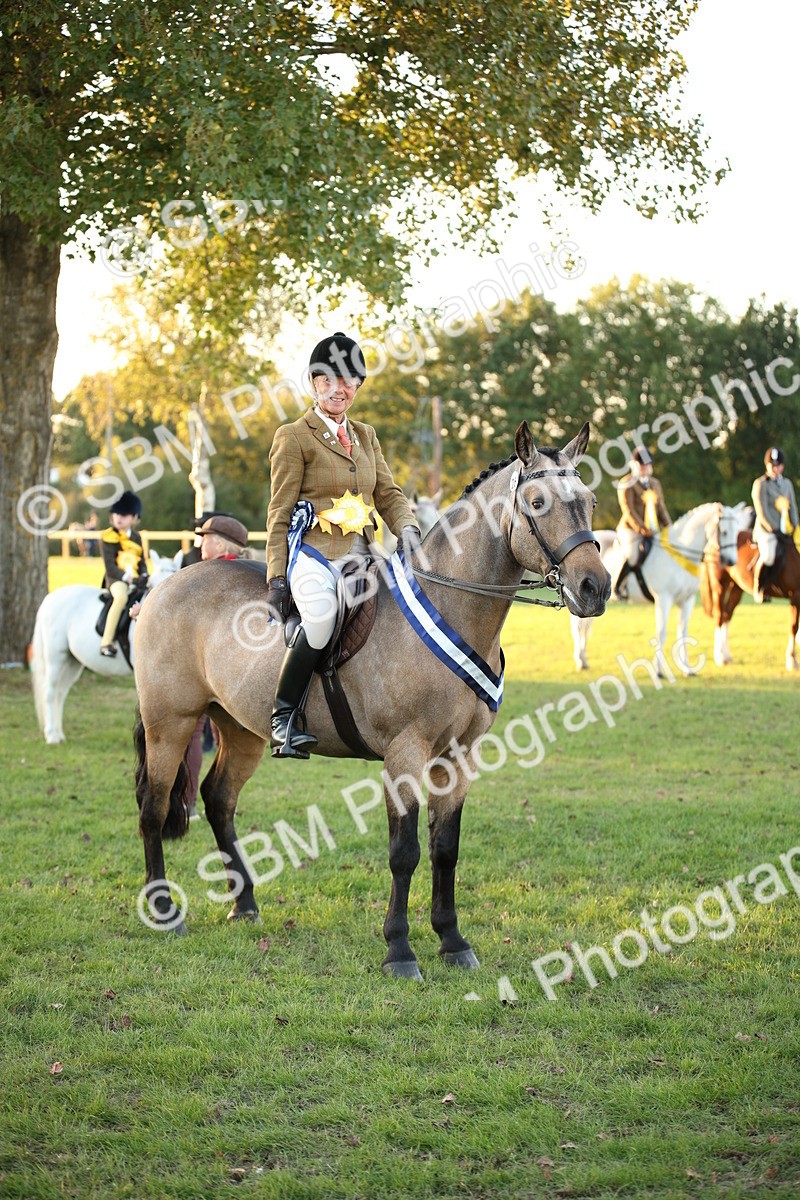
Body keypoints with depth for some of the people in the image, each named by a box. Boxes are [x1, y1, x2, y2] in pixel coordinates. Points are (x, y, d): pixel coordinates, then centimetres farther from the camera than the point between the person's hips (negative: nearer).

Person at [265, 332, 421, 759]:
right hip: (312, 551, -7)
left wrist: (407, 527, -6)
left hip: (357, 555, 7)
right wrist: (277, 576, -8)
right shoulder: (293, 437, 2)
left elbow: (388, 494, 17)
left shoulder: (365, 436, 21)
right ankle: (282, 718, -24)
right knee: (322, 613, -36)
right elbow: (279, 513, 0)